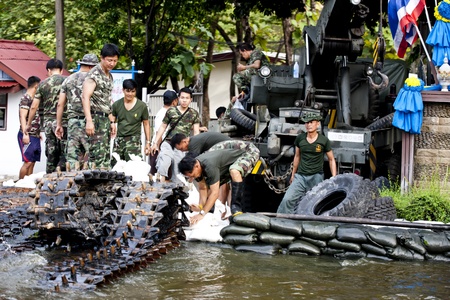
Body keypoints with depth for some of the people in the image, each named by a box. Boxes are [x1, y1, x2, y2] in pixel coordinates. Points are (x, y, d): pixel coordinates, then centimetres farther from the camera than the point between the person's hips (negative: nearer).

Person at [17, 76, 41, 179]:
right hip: (28, 136, -9)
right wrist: (25, 134, -24)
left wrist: (38, 133, 25)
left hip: (35, 136, 9)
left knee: (32, 162, 7)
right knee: (28, 162, -12)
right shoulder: (25, 99, -10)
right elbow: (23, 117, -17)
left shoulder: (33, 99, 17)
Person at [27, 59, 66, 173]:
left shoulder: (43, 84, 8)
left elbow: (34, 106, 9)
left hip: (48, 122, 4)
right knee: (65, 154, -2)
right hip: (63, 121, -3)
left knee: (51, 155, 9)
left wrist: (28, 124, 19)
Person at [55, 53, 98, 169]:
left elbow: (60, 104, 11)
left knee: (72, 156, 4)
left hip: (72, 121, 4)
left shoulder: (68, 80, 12)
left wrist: (59, 125, 16)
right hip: (87, 121, -4)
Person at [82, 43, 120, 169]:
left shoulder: (109, 76, 18)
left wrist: (111, 121, 21)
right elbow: (85, 97, -20)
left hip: (105, 119, 9)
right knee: (98, 156, -15)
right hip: (96, 118, -9)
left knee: (106, 156, 8)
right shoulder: (94, 74, -10)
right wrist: (89, 121, -29)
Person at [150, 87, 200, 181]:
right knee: (163, 163, -25)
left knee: (177, 173, 2)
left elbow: (196, 132, 6)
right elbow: (162, 127, 13)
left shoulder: (194, 114, 8)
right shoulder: (171, 111, 6)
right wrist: (155, 143, 10)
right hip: (168, 143, -1)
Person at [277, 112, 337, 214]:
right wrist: (293, 174, 23)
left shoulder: (324, 141, -2)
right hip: (300, 176, 2)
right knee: (287, 199, -14)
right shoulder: (300, 139, 5)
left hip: (316, 177, -2)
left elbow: (331, 160, 6)